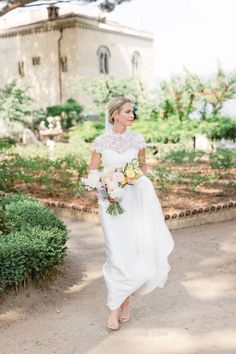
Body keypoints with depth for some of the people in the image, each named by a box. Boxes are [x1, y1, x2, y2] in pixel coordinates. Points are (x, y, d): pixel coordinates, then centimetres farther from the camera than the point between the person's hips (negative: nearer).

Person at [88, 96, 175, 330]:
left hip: (135, 200, 2)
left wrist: (139, 174, -6)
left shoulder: (137, 139, 3)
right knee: (118, 254, -5)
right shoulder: (101, 141, -2)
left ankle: (125, 297, 22)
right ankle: (114, 308, 12)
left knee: (138, 250, -3)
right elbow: (91, 172, 3)